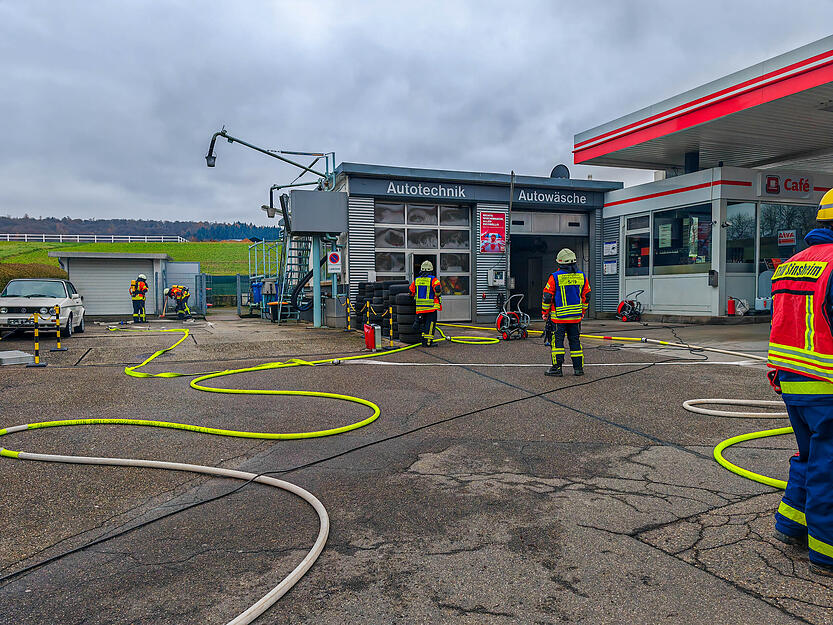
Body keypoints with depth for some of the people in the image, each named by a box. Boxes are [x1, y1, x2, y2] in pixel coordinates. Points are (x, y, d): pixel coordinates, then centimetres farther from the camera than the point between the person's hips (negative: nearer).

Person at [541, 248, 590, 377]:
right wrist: (582, 312, 23)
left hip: (559, 317, -4)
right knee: (575, 340, 11)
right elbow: (586, 296, 12)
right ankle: (578, 367, 15)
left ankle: (557, 367, -1)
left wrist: (545, 312, 5)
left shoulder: (555, 277, -10)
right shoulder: (581, 277, 5)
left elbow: (547, 296, -7)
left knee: (558, 340, 1)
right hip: (576, 316, 4)